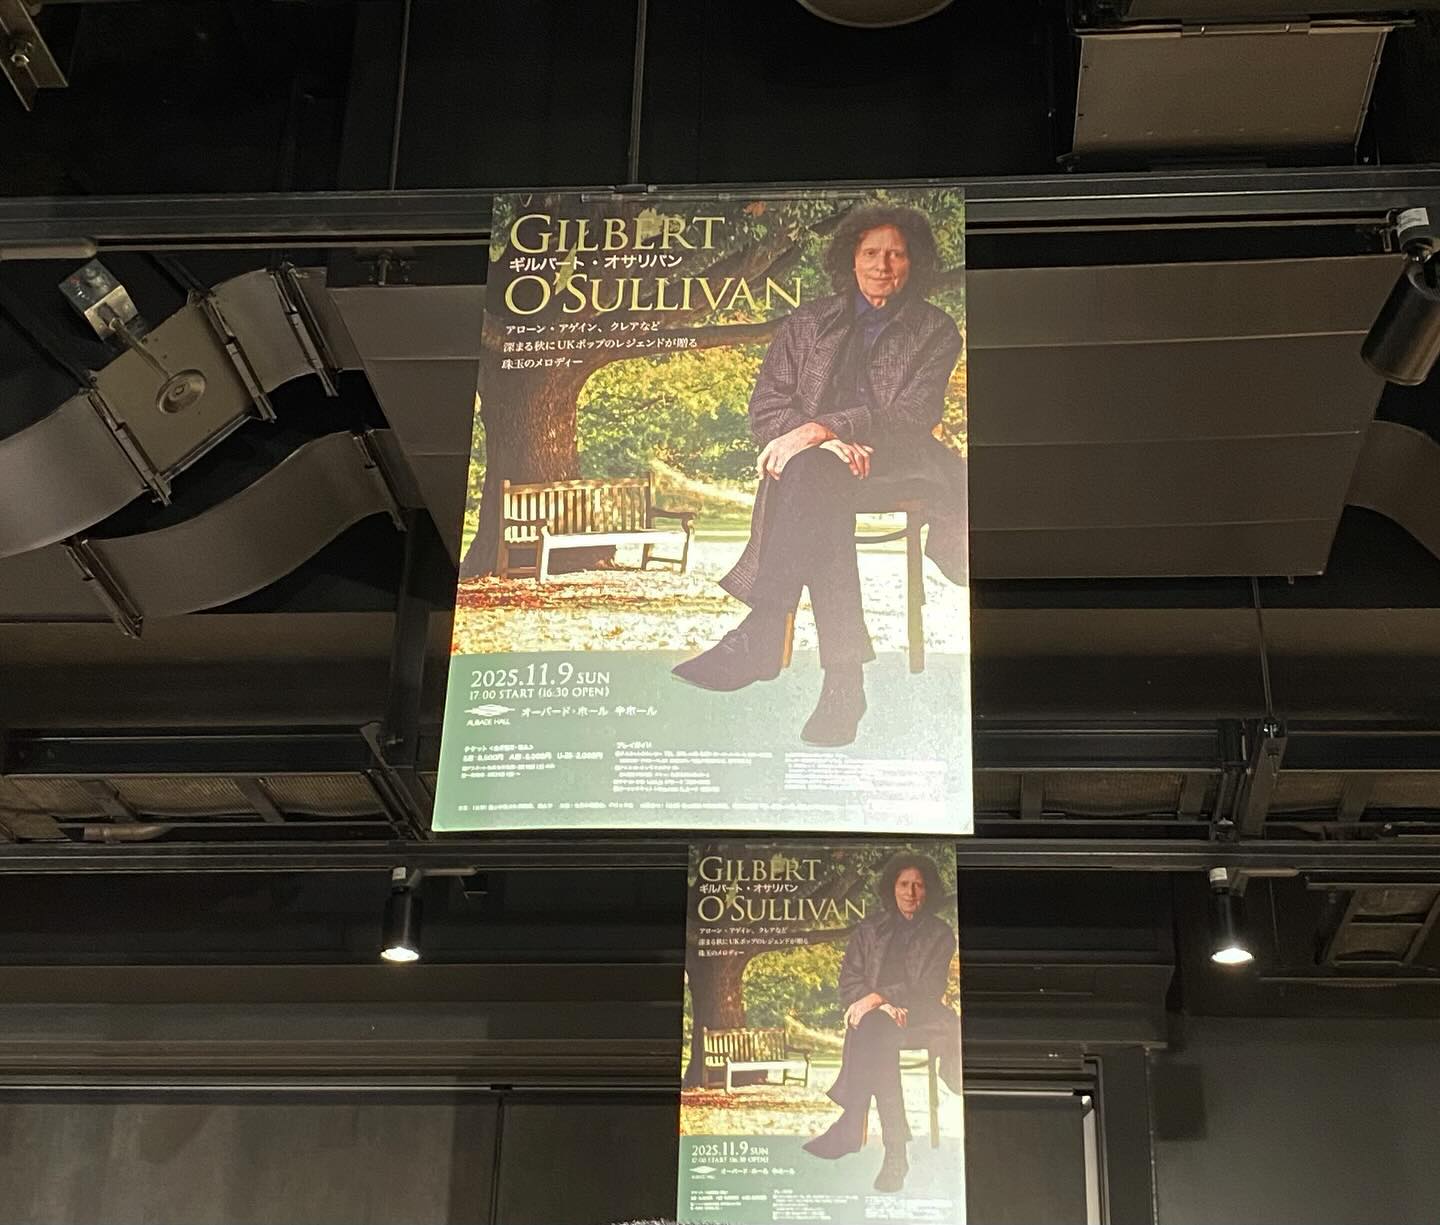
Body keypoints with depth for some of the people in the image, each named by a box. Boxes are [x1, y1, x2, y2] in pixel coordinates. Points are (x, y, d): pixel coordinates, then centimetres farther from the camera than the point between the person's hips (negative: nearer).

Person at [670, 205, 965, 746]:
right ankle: (844, 678, -44)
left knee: (812, 476, -36)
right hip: (813, 470, 2)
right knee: (818, 494, -38)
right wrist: (833, 442, -14)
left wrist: (820, 429, -21)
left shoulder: (935, 330, 10)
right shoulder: (807, 323, 16)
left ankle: (759, 639, -43)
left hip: (900, 467, -2)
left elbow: (914, 413, -6)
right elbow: (765, 409, 7)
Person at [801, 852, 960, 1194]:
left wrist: (879, 997, -18)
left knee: (871, 1031, -36)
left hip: (921, 1018, -2)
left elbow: (931, 986, -5)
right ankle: (895, 1151, -40)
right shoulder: (869, 929, 15)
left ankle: (849, 1126, -36)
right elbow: (848, 981, 7)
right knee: (873, 1032, -37)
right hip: (874, 1014, 2)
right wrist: (885, 1006, -12)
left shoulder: (939, 933, 8)